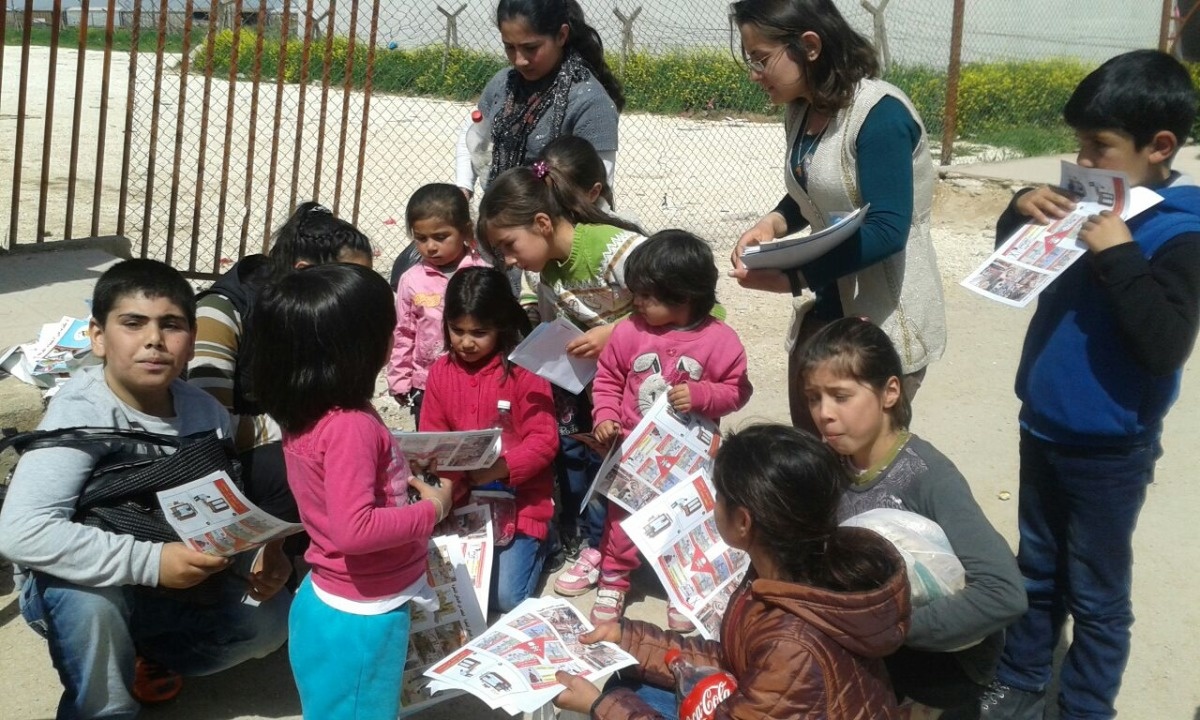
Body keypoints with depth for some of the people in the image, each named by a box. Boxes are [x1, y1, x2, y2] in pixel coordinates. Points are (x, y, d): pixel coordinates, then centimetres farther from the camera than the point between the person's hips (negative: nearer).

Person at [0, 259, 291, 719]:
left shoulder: (207, 413, -11)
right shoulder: (82, 411, -26)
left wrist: (260, 557, -23)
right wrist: (151, 561, -40)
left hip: (172, 591, 5)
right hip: (74, 591, -5)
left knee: (272, 613, -11)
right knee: (89, 595, -36)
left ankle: (149, 657, 14)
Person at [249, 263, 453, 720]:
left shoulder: (305, 411, 0)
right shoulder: (349, 426, -27)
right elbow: (354, 530, -32)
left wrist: (406, 476, 4)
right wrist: (432, 509, -21)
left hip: (330, 604, 8)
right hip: (359, 618, -8)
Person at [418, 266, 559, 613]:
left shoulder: (524, 370, -13)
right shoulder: (441, 371, 1)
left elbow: (544, 440, -15)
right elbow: (431, 436, 6)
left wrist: (503, 468, -29)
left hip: (519, 497, -4)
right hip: (462, 497, 5)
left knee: (506, 597, -13)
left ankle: (536, 544, 20)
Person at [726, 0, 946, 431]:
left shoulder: (879, 114, -20)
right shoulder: (801, 112, 4)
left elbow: (887, 230, -25)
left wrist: (792, 276, -31)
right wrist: (773, 224, -5)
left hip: (886, 316, -7)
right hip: (824, 304, 8)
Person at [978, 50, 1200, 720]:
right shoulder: (1094, 204, -1)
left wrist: (1119, 256, -31)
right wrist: (1021, 211, -6)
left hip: (1110, 451, -7)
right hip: (1044, 428, 7)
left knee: (1096, 595, 11)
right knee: (1037, 570, 22)